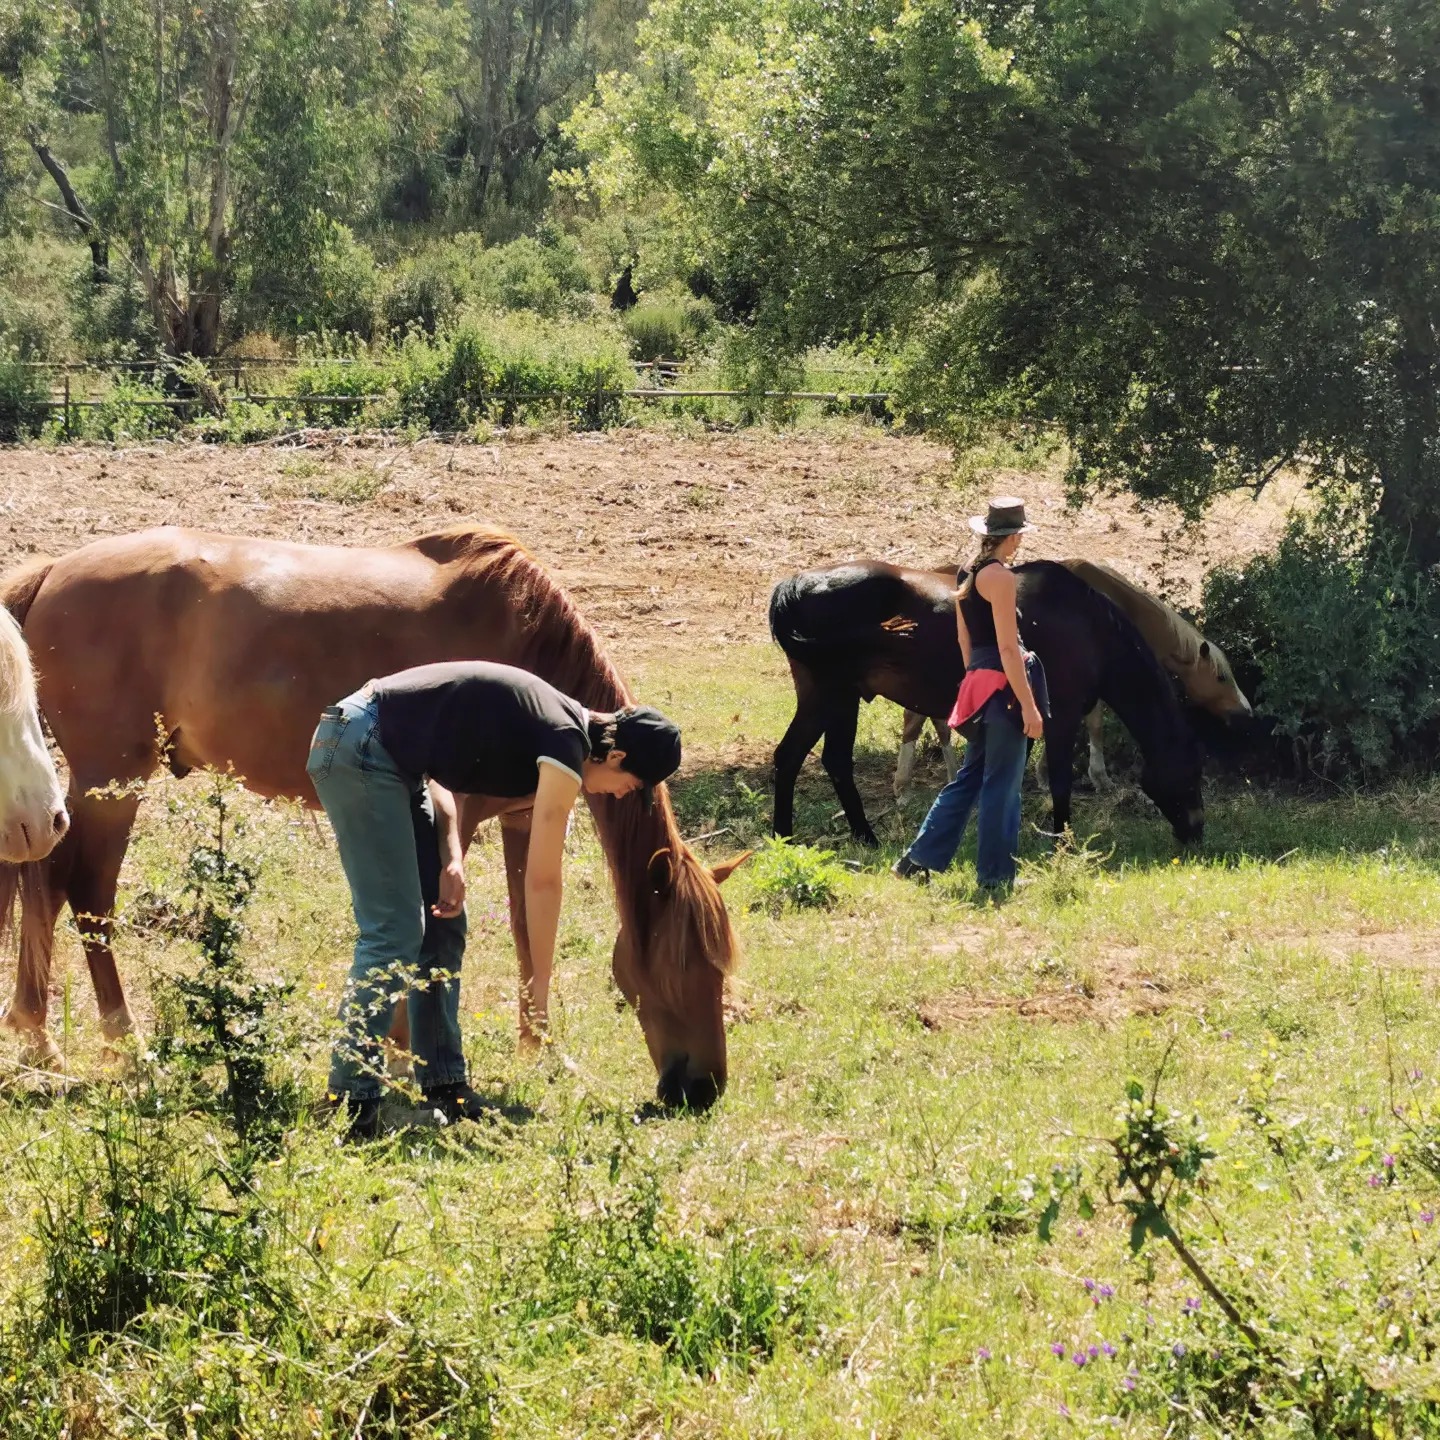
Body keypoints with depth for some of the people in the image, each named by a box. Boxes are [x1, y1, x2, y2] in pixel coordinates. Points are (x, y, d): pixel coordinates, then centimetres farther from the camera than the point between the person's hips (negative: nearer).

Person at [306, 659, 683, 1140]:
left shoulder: (550, 720, 13)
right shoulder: (568, 745, -14)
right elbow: (542, 880, -10)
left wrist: (452, 859, -2)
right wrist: (541, 984, -1)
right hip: (360, 747, -10)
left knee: (443, 926, 10)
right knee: (394, 933, -12)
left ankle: (443, 1089, 13)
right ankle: (351, 1109, -11)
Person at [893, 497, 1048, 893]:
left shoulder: (967, 577, 13)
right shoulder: (1000, 576, -14)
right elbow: (1007, 647, -18)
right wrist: (1029, 706, -18)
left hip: (977, 686, 9)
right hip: (1002, 687, -9)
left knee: (970, 779, 15)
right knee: (1001, 785, 0)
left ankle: (917, 861, 14)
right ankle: (995, 873, 6)